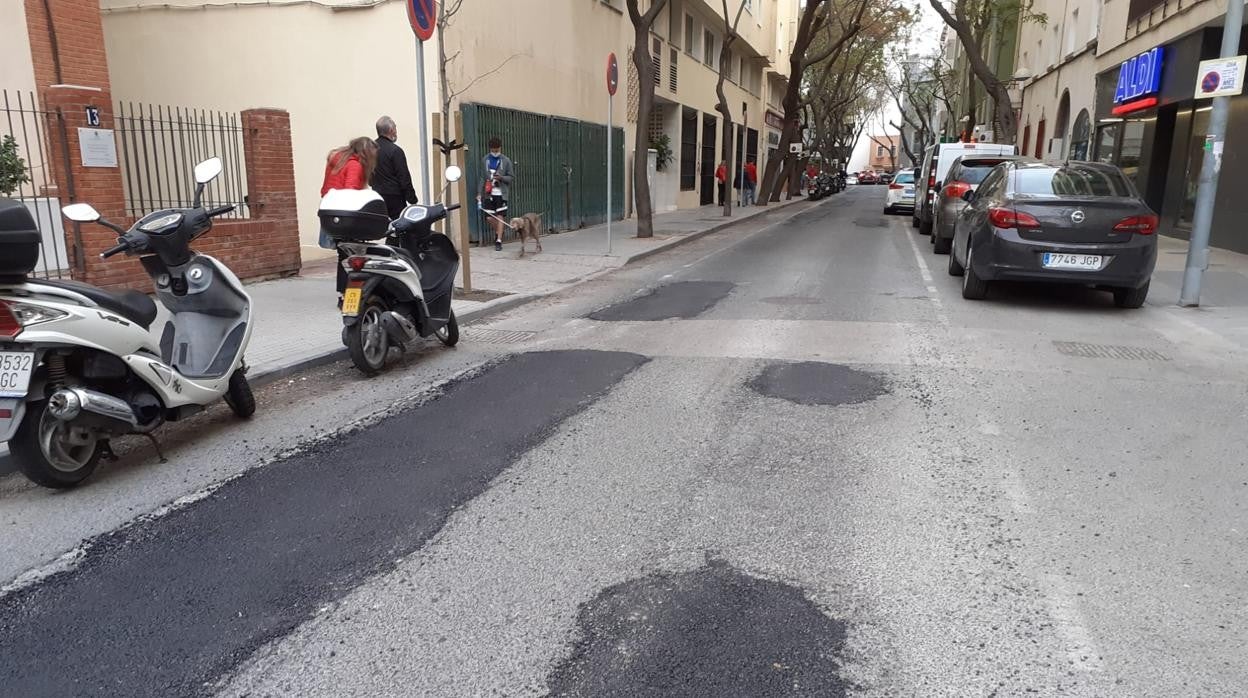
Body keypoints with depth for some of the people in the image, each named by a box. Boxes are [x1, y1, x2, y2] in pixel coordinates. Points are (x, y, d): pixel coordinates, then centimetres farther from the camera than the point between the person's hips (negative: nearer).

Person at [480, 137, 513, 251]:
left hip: (501, 193, -3)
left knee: (499, 216, -5)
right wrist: (480, 193, 4)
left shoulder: (506, 161, 0)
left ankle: (499, 241, 0)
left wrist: (501, 177, -17)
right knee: (489, 217, 3)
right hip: (488, 193, 3)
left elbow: (512, 177, 2)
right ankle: (498, 232, 31)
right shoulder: (485, 160, 6)